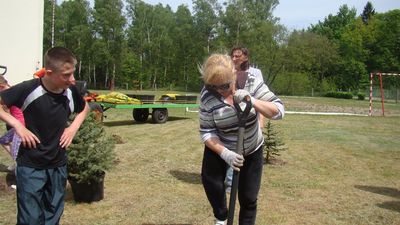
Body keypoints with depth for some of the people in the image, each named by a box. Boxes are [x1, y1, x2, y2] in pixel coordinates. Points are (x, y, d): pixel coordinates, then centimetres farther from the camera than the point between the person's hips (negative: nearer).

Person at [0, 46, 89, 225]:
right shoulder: (28, 89, -19)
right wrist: (18, 125, -18)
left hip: (58, 165, 4)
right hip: (30, 166, -4)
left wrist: (74, 126, -1)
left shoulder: (71, 91, -6)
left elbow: (84, 108, 15)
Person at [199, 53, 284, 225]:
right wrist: (225, 153, -34)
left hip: (252, 150, 0)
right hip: (219, 149, 0)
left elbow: (278, 111, -23)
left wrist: (251, 101, -39)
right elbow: (206, 132, -18)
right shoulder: (207, 96, -21)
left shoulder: (252, 83, -21)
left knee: (249, 199, 6)